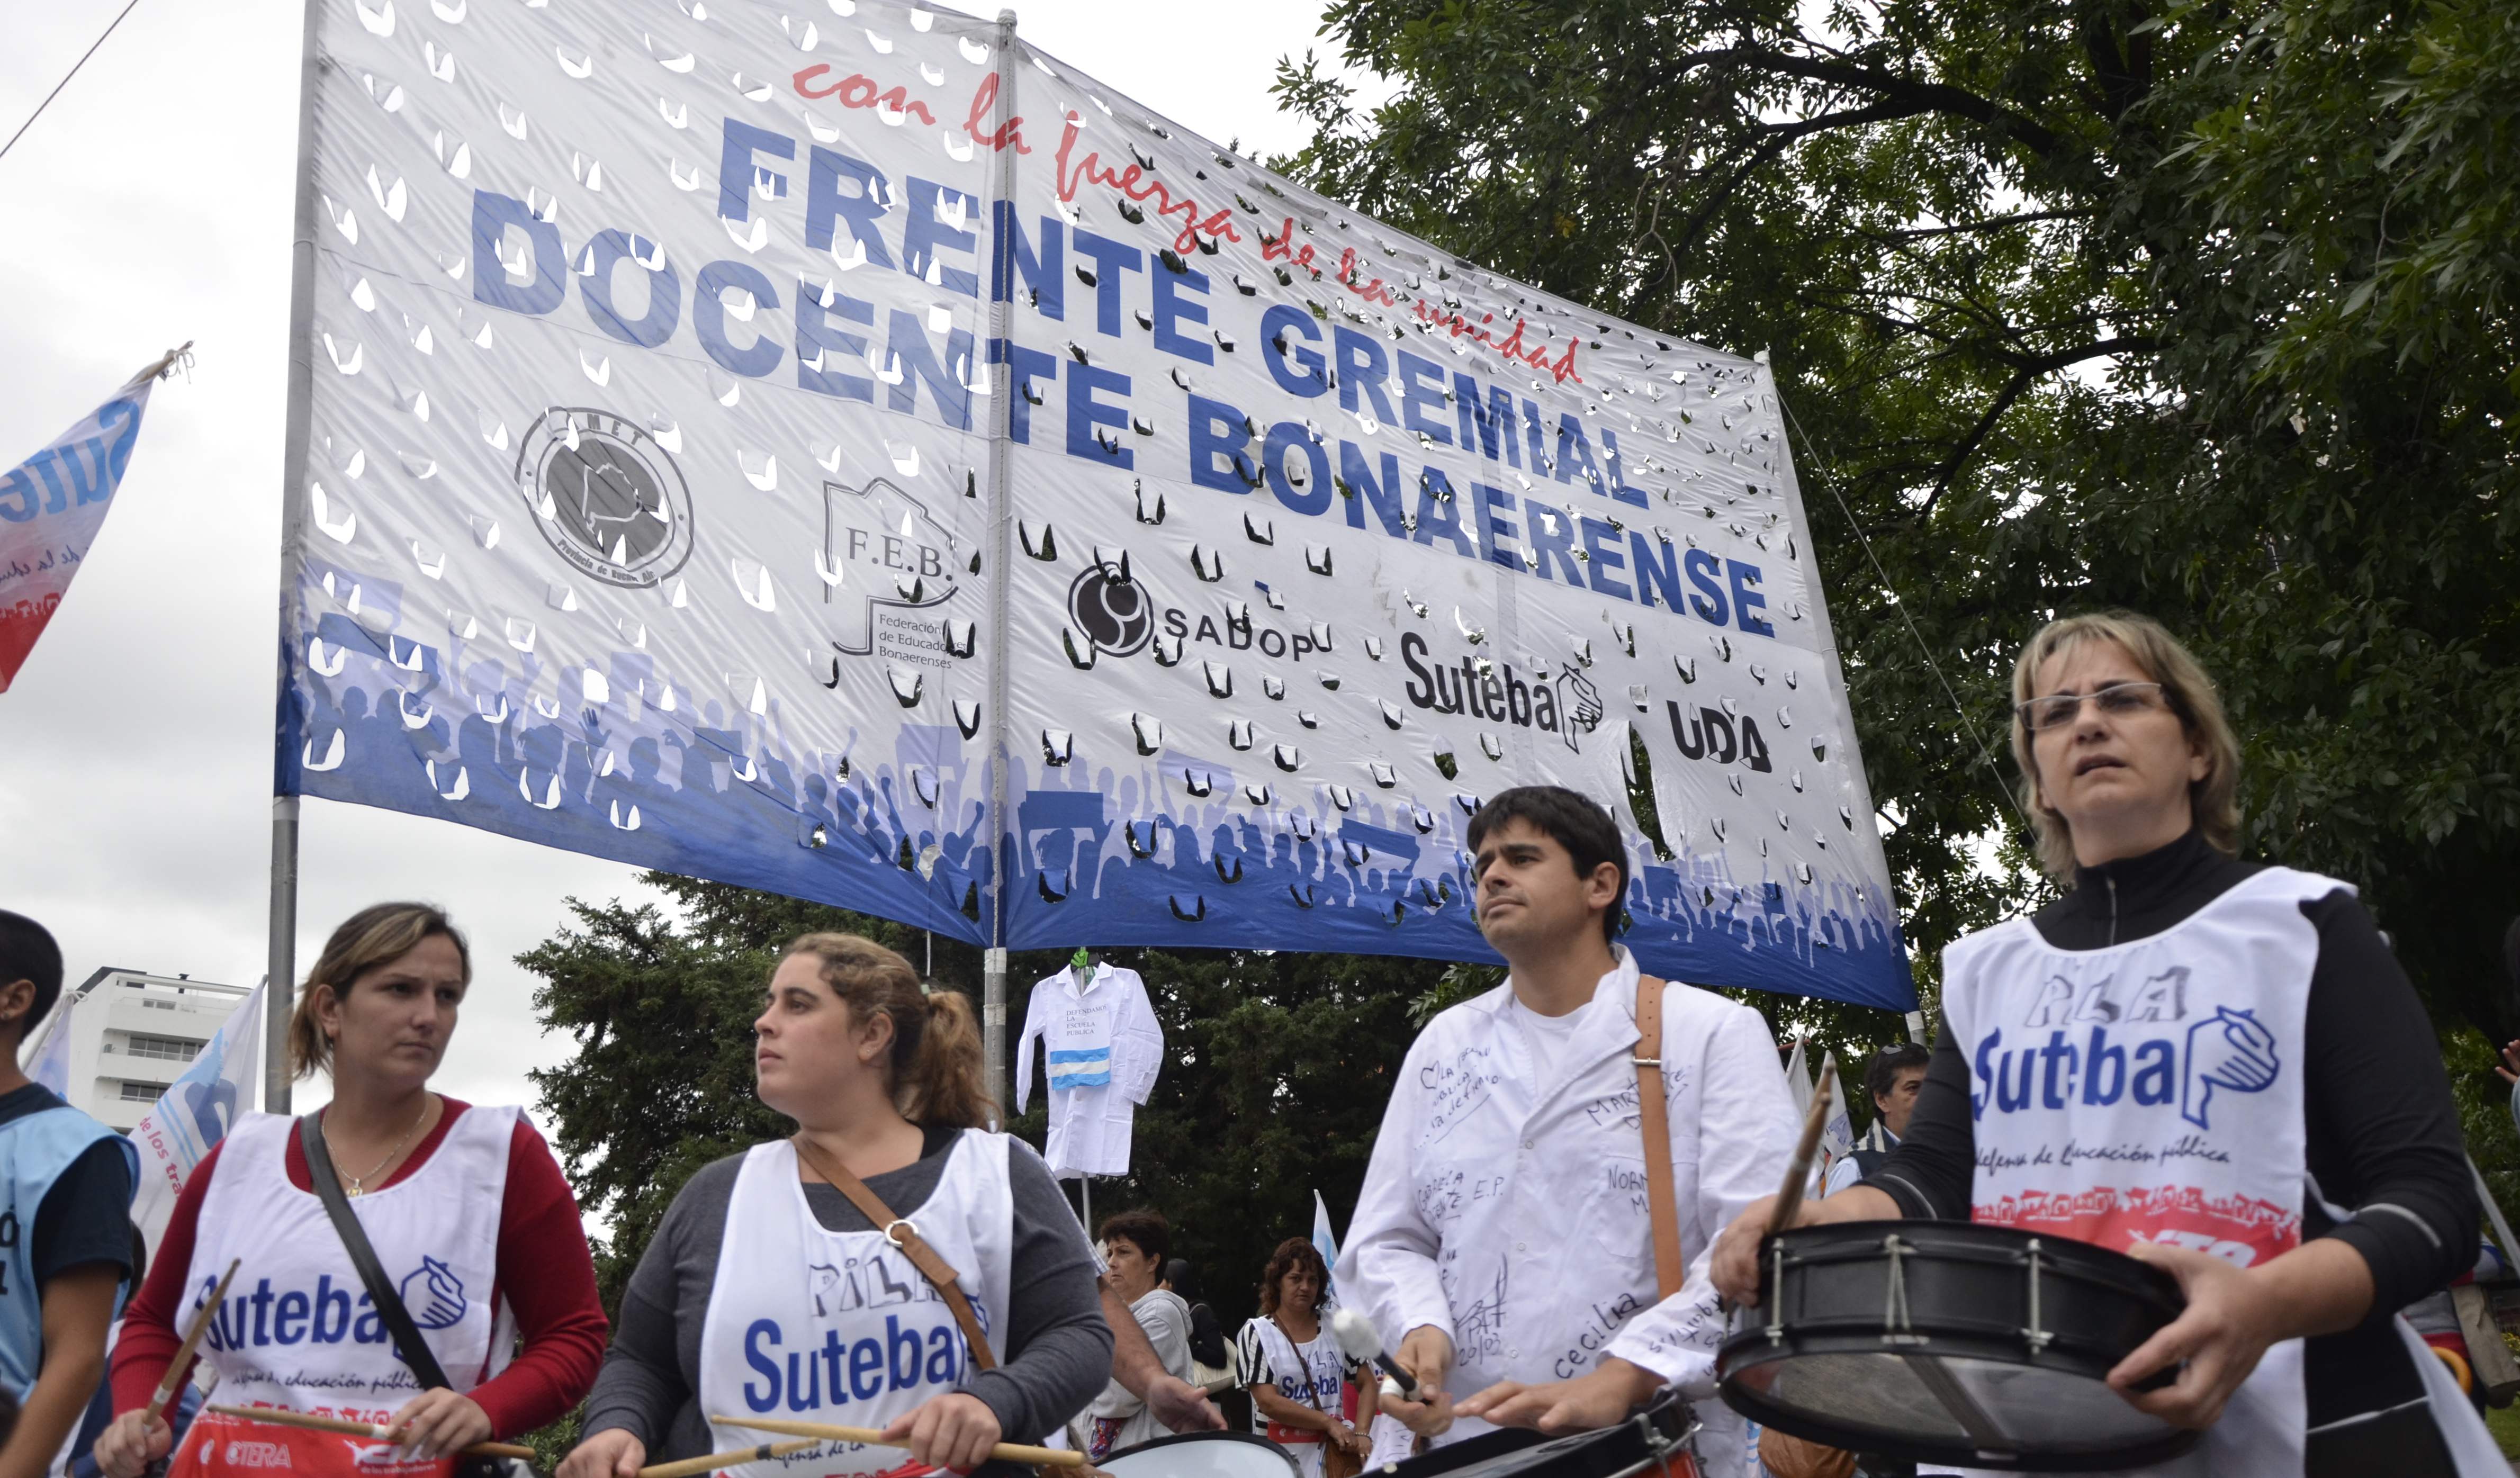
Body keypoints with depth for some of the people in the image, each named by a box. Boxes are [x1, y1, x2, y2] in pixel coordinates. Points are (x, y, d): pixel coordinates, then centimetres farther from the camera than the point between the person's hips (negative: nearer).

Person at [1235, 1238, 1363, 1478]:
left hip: (1334, 1453, 3)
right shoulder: (1257, 1333, -5)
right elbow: (1268, 1402, -12)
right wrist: (1329, 1423, -15)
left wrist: (1361, 1434, -6)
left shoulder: (1335, 1329, 6)